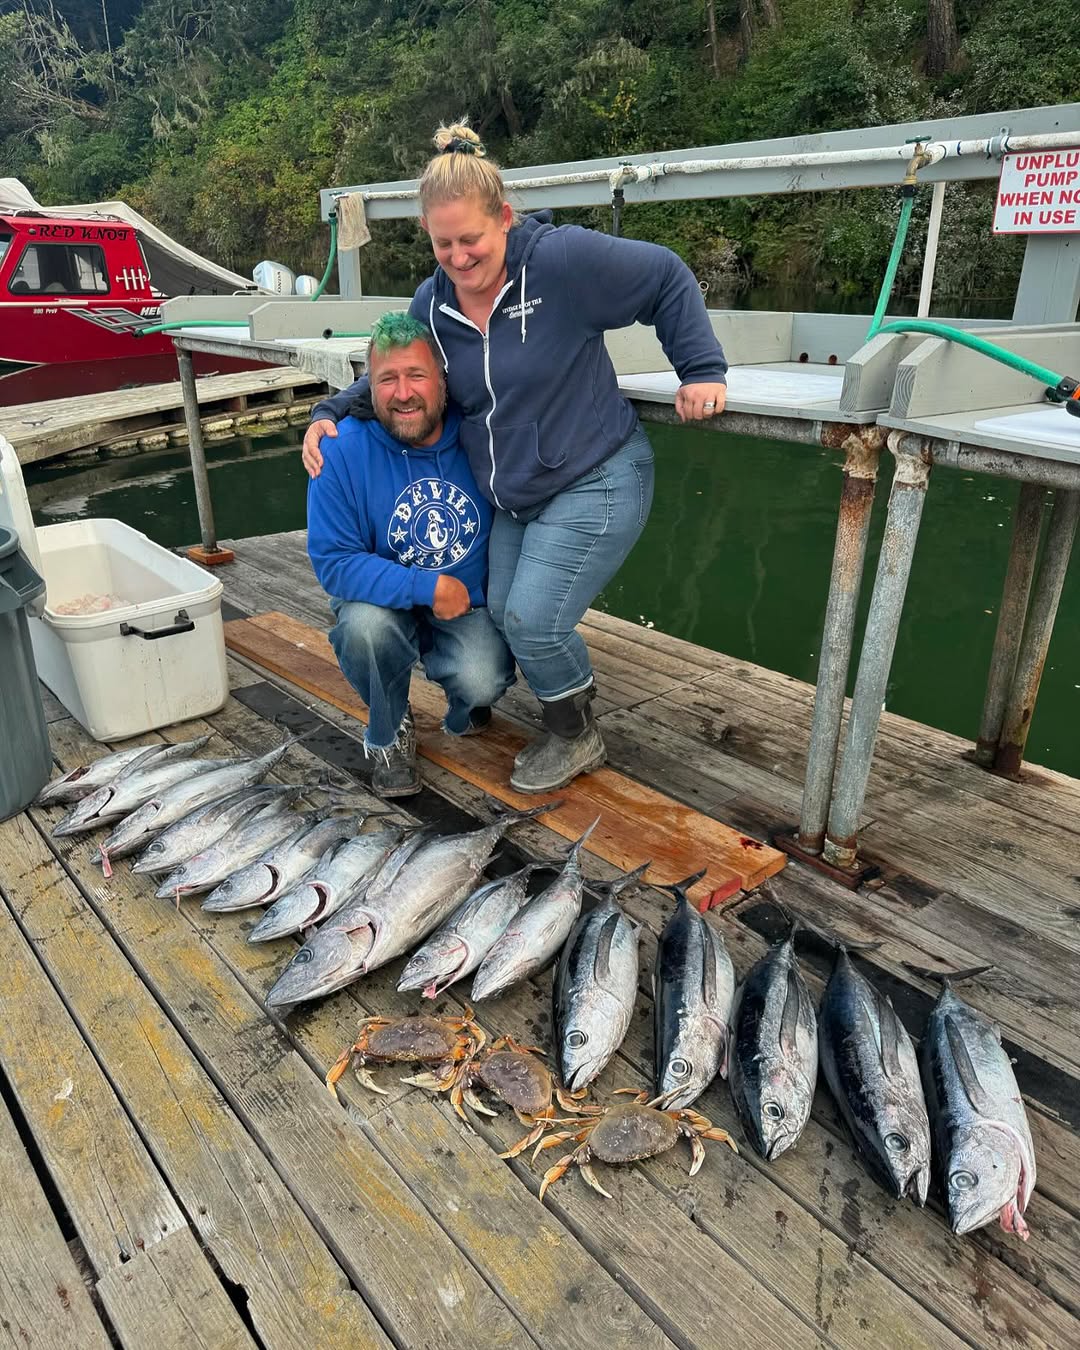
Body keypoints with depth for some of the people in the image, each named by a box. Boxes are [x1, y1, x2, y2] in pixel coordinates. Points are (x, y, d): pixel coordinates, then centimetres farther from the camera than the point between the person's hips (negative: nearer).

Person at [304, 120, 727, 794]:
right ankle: (569, 717, 32)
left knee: (533, 621, -13)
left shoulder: (562, 259, -18)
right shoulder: (432, 303, 1)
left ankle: (577, 738, 14)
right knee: (505, 612, 6)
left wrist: (702, 371, -12)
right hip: (515, 496, 7)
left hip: (596, 484, -7)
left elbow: (667, 278, -8)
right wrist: (331, 414, 4)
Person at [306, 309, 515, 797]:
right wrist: (428, 588, -29)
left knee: (483, 681, -28)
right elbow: (333, 561, -21)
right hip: (385, 602, 0)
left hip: (472, 603, 0)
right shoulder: (342, 449, -19)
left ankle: (466, 703, 14)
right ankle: (390, 734, -2)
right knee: (365, 624, -34)